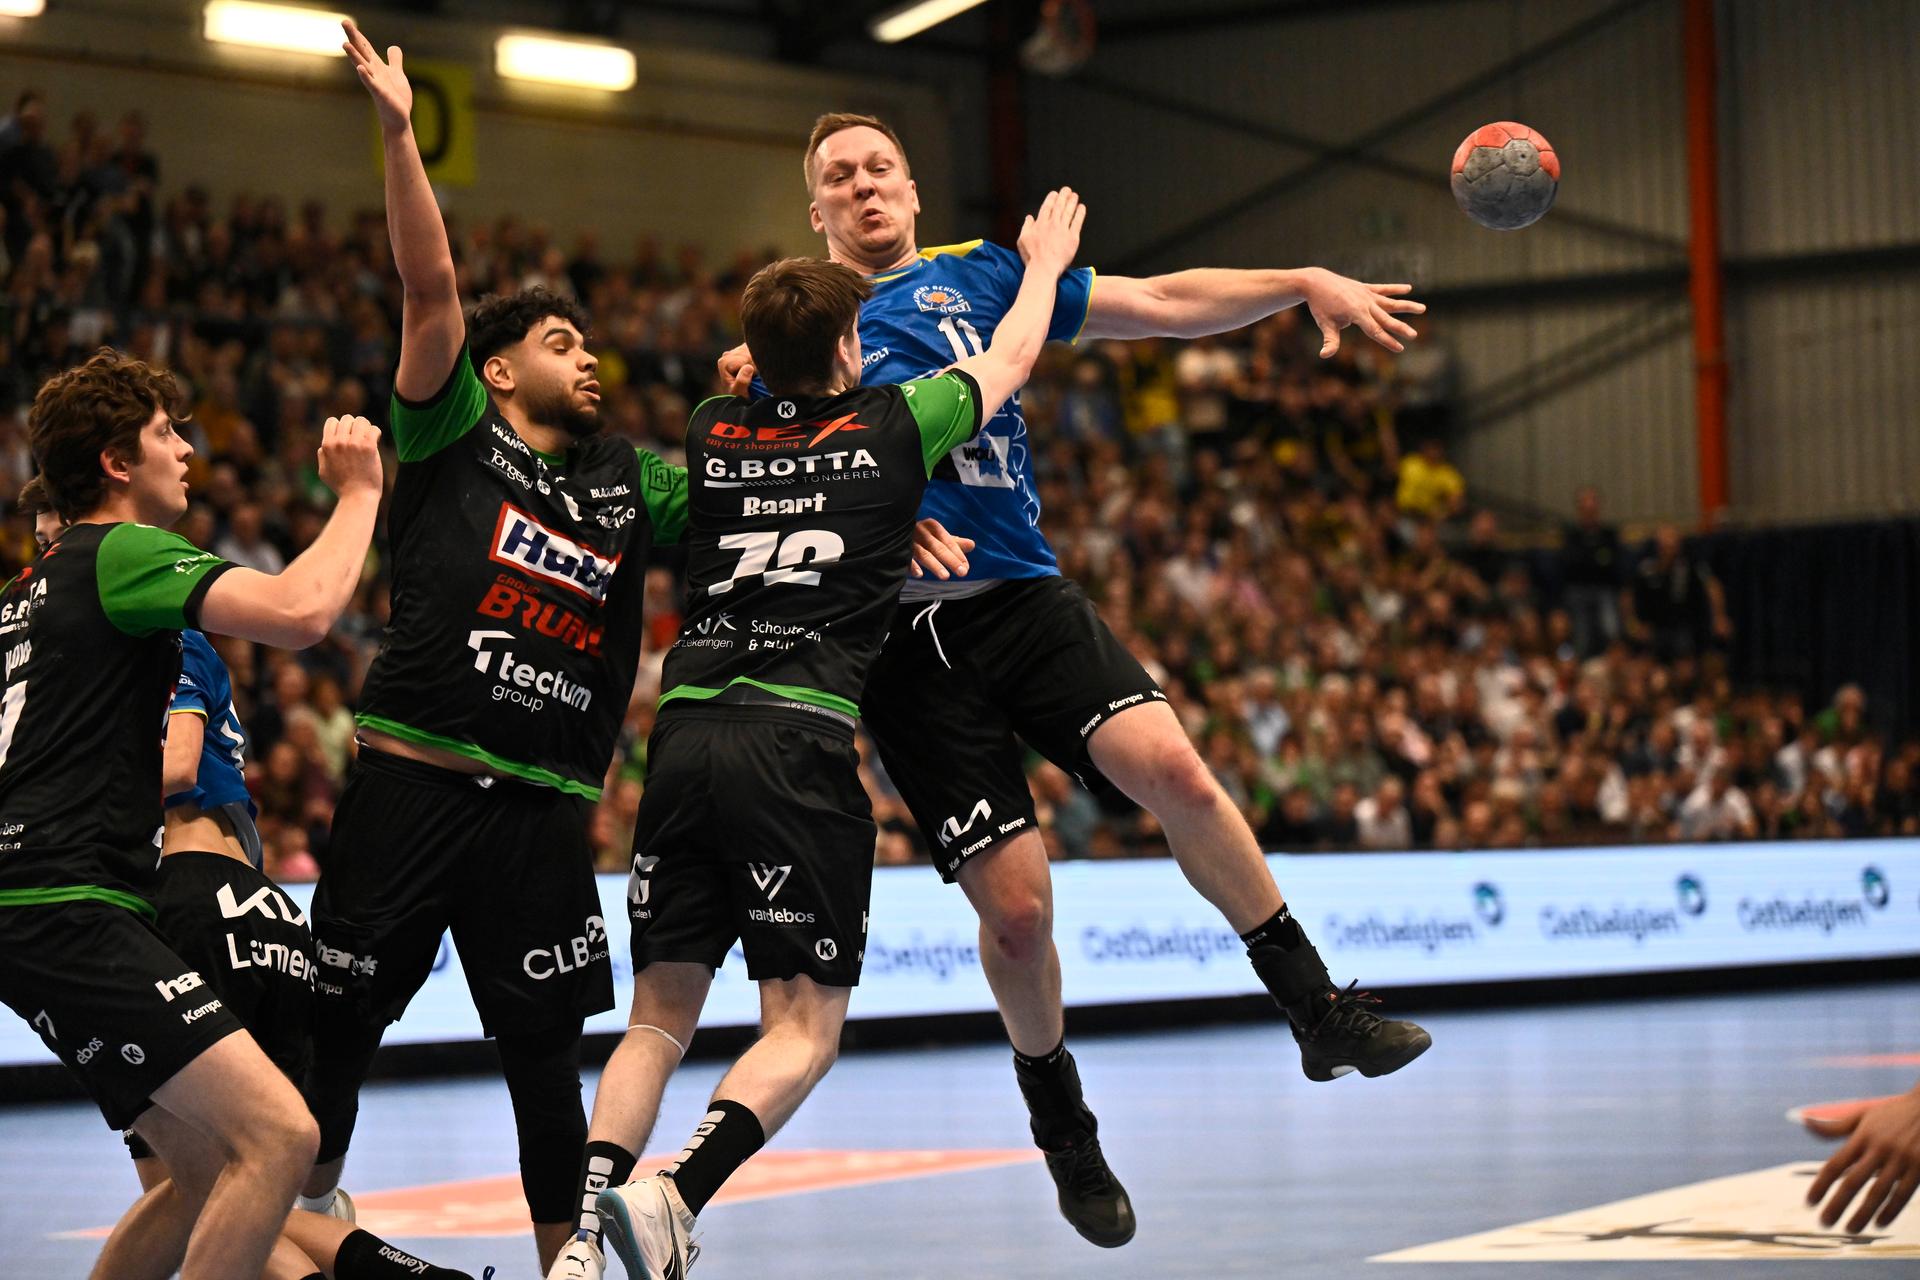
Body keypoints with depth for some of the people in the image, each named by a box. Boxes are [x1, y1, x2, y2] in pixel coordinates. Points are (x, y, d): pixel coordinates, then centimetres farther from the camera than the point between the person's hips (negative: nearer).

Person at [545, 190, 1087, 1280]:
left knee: (660, 1016, 9)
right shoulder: (891, 428, 6)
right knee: (806, 1025, 0)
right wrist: (1046, 259, 44)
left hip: (686, 731, 4)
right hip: (799, 740, -4)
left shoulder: (713, 435, 15)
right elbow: (1012, 359, 26)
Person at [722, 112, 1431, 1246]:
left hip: (1026, 598, 1)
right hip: (907, 640, -1)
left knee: (1171, 766, -25)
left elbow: (1160, 303, 10)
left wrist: (1305, 284, 1)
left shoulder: (981, 277, 14)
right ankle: (1062, 1129, 19)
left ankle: (1318, 1009, -10)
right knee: (1017, 907, -7)